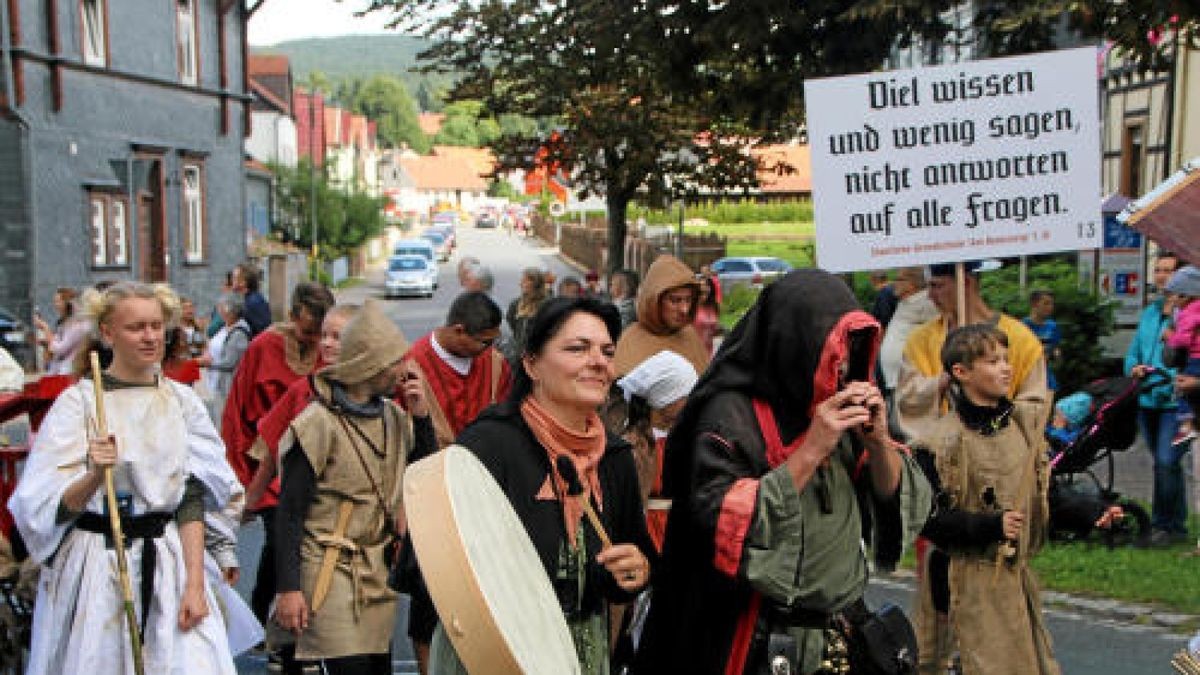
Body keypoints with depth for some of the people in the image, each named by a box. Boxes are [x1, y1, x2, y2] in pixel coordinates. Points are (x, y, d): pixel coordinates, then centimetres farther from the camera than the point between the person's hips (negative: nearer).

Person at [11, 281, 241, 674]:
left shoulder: (182, 401, 5)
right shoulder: (78, 402, -3)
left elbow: (192, 499, 3)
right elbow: (56, 509, -6)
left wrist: (195, 583, -5)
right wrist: (95, 475, -25)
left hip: (169, 563, 2)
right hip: (94, 570, -2)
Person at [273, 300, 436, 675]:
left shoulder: (392, 416, 10)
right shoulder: (320, 422, -11)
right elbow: (289, 513, -11)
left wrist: (421, 417, 0)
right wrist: (288, 588, -15)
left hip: (379, 573, 7)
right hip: (330, 573, -7)